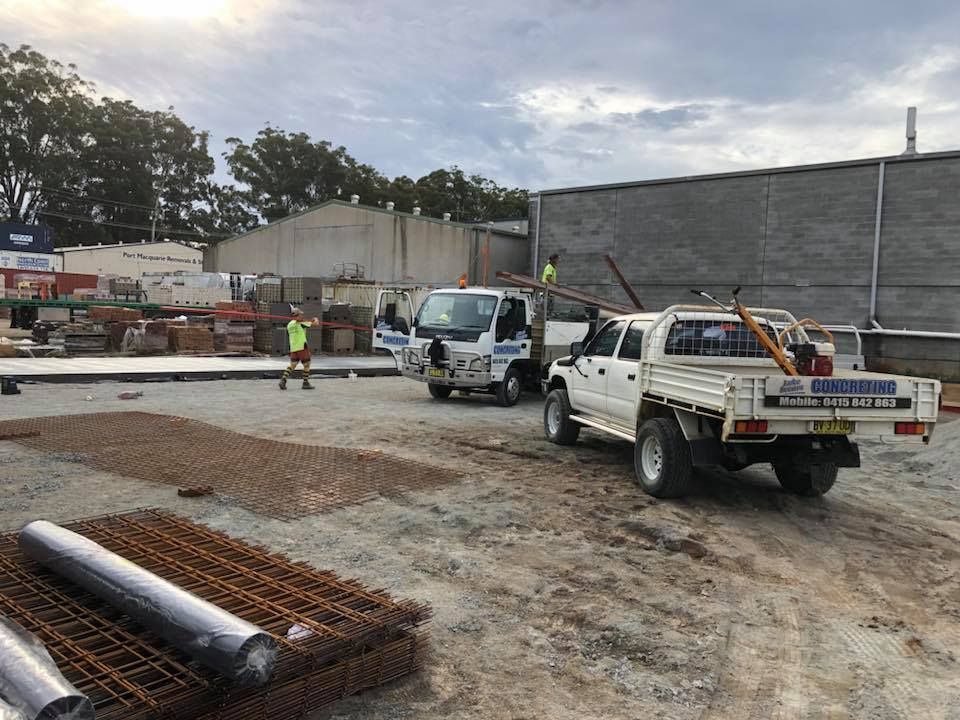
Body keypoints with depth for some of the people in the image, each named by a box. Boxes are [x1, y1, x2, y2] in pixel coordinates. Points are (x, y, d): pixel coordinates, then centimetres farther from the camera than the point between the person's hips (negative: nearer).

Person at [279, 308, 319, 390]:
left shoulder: (289, 325, 10)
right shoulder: (300, 324, -10)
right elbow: (316, 323, -8)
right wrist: (316, 320, 16)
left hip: (293, 348, 7)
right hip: (302, 347, -7)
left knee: (292, 365, 8)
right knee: (306, 364, 5)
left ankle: (283, 380, -7)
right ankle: (305, 383, 9)